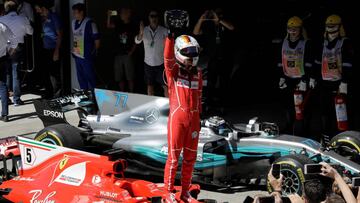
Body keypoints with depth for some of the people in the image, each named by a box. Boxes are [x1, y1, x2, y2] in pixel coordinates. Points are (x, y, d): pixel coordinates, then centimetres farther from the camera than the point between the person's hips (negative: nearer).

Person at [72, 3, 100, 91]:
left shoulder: (89, 23, -13)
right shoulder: (74, 22, 8)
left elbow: (97, 39, -10)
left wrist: (93, 52, -3)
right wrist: (74, 48, 14)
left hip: (87, 56, -7)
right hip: (77, 55, 7)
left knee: (90, 77, 0)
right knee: (80, 77, 15)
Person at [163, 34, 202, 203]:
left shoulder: (197, 73, 11)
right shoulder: (173, 70, -2)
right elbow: (168, 57, -22)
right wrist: (170, 38, -37)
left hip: (193, 118, 5)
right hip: (177, 117, -5)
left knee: (190, 157, 10)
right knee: (174, 156, -1)